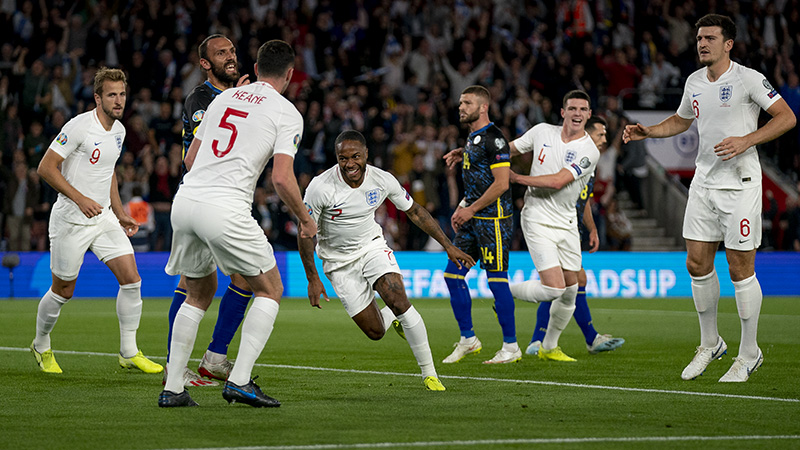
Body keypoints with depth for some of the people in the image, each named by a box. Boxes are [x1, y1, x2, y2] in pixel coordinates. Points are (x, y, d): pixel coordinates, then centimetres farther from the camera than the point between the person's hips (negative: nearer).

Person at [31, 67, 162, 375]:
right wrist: (80, 199, -24)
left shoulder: (119, 130, 7)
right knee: (63, 291, 5)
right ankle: (41, 347, 30)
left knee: (131, 278, -6)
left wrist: (120, 214, 18)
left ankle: (129, 353, 2)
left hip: (103, 217, 6)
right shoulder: (80, 126, -17)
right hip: (71, 220, -6)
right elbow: (46, 168, -17)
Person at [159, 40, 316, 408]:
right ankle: (239, 381, -2)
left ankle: (172, 388, 15)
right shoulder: (287, 113, 2)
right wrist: (305, 220, 7)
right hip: (225, 208, -6)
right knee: (270, 290, 10)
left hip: (185, 198, 6)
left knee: (200, 292, 22)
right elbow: (282, 179, -9)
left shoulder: (224, 97, 19)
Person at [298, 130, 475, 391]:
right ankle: (393, 318, 35)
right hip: (339, 260, -1)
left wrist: (448, 246, 0)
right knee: (375, 332, -4)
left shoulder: (382, 180, -15)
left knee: (399, 301, -24)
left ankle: (429, 373, -12)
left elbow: (415, 212, 0)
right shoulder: (320, 188, -24)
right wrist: (312, 279, -13)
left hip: (372, 247, 1)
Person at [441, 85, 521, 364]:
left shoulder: (493, 138, -14)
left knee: (497, 280, -6)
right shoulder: (473, 137, 16)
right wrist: (462, 207, 13)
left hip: (493, 218, -10)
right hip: (472, 219, 10)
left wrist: (471, 209, -15)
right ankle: (467, 339, 16)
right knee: (453, 274, 7)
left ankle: (511, 347, 1)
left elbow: (501, 183, -19)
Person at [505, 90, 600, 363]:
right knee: (553, 288, -17)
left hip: (566, 224, 2)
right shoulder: (542, 131, -1)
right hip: (537, 220, -2)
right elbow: (507, 149, 13)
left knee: (570, 291, 8)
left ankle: (549, 347, 27)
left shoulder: (589, 151, -8)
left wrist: (516, 178, -14)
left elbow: (557, 181, -17)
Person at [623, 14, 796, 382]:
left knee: (740, 268, -4)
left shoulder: (748, 78, -9)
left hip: (740, 183, -6)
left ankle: (749, 353, 9)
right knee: (697, 263, 5)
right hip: (703, 182, 6)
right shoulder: (694, 82, 10)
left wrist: (745, 141, -20)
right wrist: (647, 131, 12)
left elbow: (787, 117, -10)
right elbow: (680, 120, 28)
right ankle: (710, 344, 21)